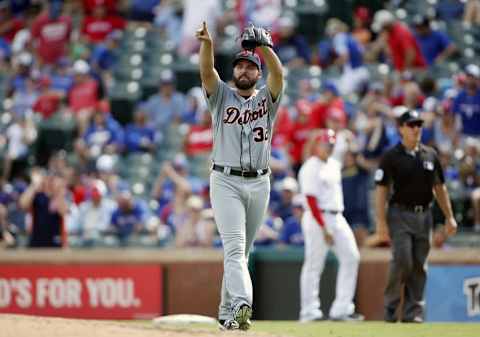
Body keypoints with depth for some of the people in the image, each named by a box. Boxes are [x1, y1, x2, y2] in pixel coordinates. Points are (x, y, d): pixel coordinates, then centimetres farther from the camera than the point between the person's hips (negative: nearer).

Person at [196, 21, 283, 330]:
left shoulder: (267, 99, 9)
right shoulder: (222, 96, 7)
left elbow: (278, 73, -10)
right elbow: (207, 72, -12)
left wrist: (264, 46, -29)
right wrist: (207, 44, -32)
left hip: (259, 184, 3)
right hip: (226, 181, -3)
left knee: (243, 251, 10)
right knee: (234, 247, -15)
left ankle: (227, 311, 19)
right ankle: (242, 305, -31)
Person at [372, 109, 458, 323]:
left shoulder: (430, 155, 10)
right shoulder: (391, 157, -3)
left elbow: (439, 187, 15)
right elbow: (381, 189, -6)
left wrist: (449, 217, 9)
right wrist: (381, 222, -15)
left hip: (424, 216, 4)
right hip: (400, 215, -4)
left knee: (419, 265, 3)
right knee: (402, 261, -15)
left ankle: (413, 312, 8)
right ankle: (390, 305, 1)